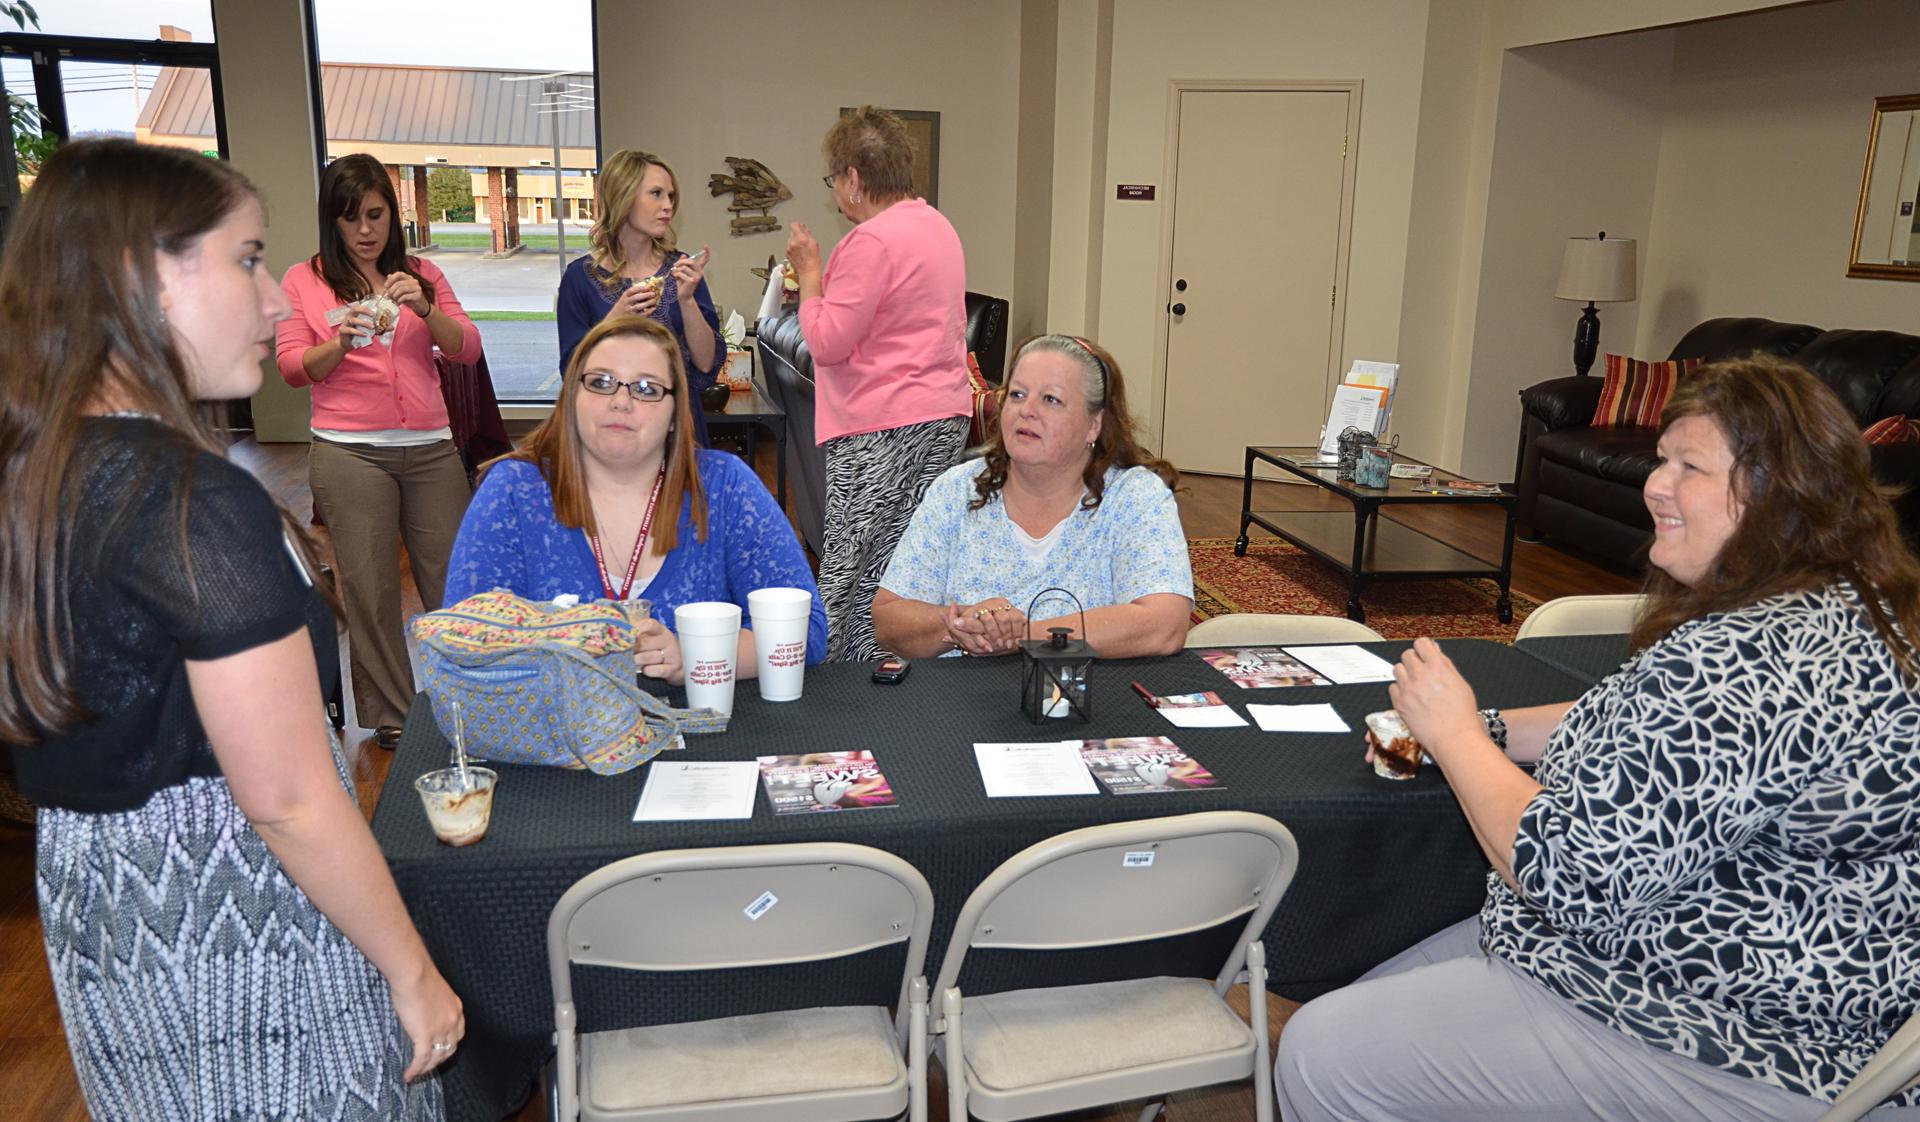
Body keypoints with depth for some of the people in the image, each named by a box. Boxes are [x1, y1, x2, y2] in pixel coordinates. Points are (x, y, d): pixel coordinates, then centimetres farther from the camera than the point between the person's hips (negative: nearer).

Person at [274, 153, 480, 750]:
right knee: (370, 585, 0)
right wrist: (341, 342, -17)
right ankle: (390, 716, 9)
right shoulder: (303, 280, 8)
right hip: (349, 453, -2)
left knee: (452, 577, 2)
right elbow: (292, 367, 2)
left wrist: (424, 308, -13)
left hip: (430, 448, 2)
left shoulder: (421, 275, 14)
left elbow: (467, 348, 4)